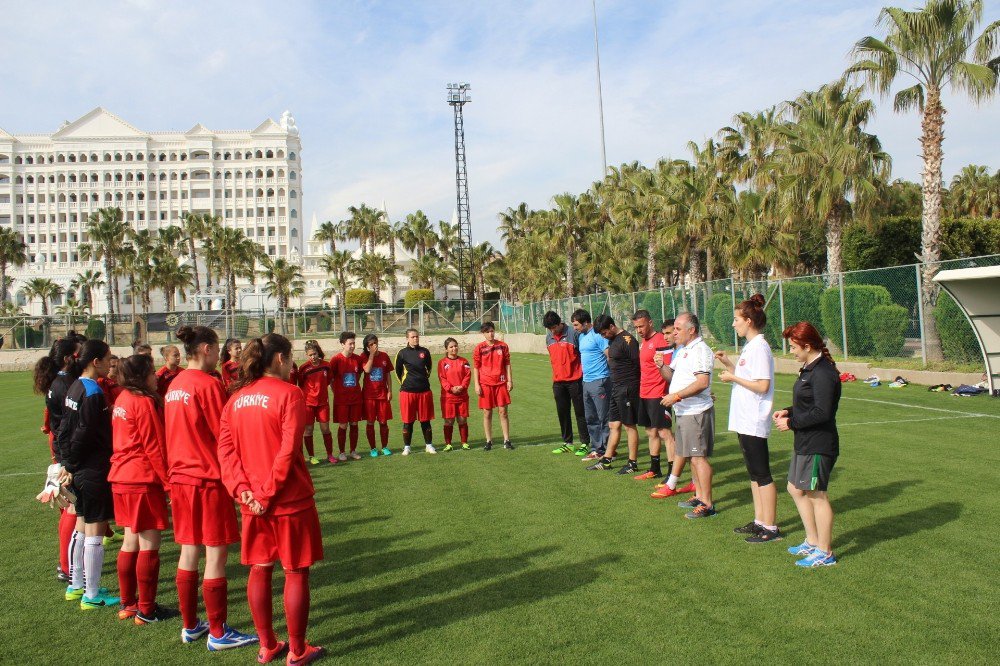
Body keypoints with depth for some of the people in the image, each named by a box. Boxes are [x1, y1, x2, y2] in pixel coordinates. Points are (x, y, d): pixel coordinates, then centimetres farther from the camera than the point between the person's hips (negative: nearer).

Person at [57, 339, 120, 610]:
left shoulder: (75, 387, 9)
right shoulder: (93, 393, -19)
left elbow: (65, 427, 13)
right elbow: (83, 435, -19)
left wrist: (67, 462, 13)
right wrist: (72, 465, -5)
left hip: (80, 471, 10)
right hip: (94, 471, -10)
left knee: (82, 528, 19)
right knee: (95, 532, -1)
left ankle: (77, 585, 31)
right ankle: (91, 596, 7)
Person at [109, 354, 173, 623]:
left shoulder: (122, 399, 12)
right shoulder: (144, 402, -14)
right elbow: (154, 448, -14)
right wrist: (168, 482, -9)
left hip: (121, 478, 9)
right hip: (143, 479, -9)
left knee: (131, 541, 16)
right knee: (149, 544, -1)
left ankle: (128, 604, 25)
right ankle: (146, 611, 6)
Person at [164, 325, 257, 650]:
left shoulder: (175, 385, 8)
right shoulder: (208, 384, -16)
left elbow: (176, 434, 14)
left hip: (181, 478, 8)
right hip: (209, 479, -8)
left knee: (188, 552, 15)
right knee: (215, 556, 1)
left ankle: (190, 626, 26)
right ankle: (218, 633, 9)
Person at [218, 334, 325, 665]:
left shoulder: (236, 398, 6)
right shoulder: (289, 394, -12)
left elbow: (226, 448, 0)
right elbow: (287, 451, -18)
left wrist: (242, 489, -6)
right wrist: (269, 492, -13)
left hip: (252, 501, 6)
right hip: (290, 499, -6)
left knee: (259, 570, 15)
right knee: (296, 572, 6)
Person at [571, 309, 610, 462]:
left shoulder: (597, 335, -13)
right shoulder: (581, 336, 15)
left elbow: (610, 356, -15)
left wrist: (614, 375, -13)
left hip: (599, 381, -9)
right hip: (586, 381, 9)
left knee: (604, 418, -3)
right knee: (591, 418, 13)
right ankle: (596, 449, 22)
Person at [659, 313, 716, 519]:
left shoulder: (700, 350, -15)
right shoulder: (682, 350, 16)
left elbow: (702, 382, -25)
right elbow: (672, 376, 20)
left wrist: (676, 396, -23)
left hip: (696, 412, -10)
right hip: (684, 411, 10)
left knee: (699, 456, -7)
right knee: (692, 456, 16)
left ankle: (707, 504, -2)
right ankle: (699, 496, 27)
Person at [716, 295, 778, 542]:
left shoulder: (759, 348, -17)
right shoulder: (749, 347, 13)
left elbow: (762, 385, -23)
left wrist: (733, 378, -14)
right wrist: (729, 364, 10)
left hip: (754, 423, -10)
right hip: (745, 421, 10)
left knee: (762, 475, -2)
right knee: (754, 474, 16)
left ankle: (770, 528, 6)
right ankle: (759, 521, 26)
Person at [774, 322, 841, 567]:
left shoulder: (823, 373, -20)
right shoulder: (809, 369, 13)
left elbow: (821, 413, -25)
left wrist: (791, 423, -16)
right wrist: (789, 411, 6)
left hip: (819, 445, -11)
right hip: (805, 443, 11)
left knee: (817, 495, 0)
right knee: (796, 489, 17)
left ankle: (825, 553, 13)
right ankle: (812, 542, 30)